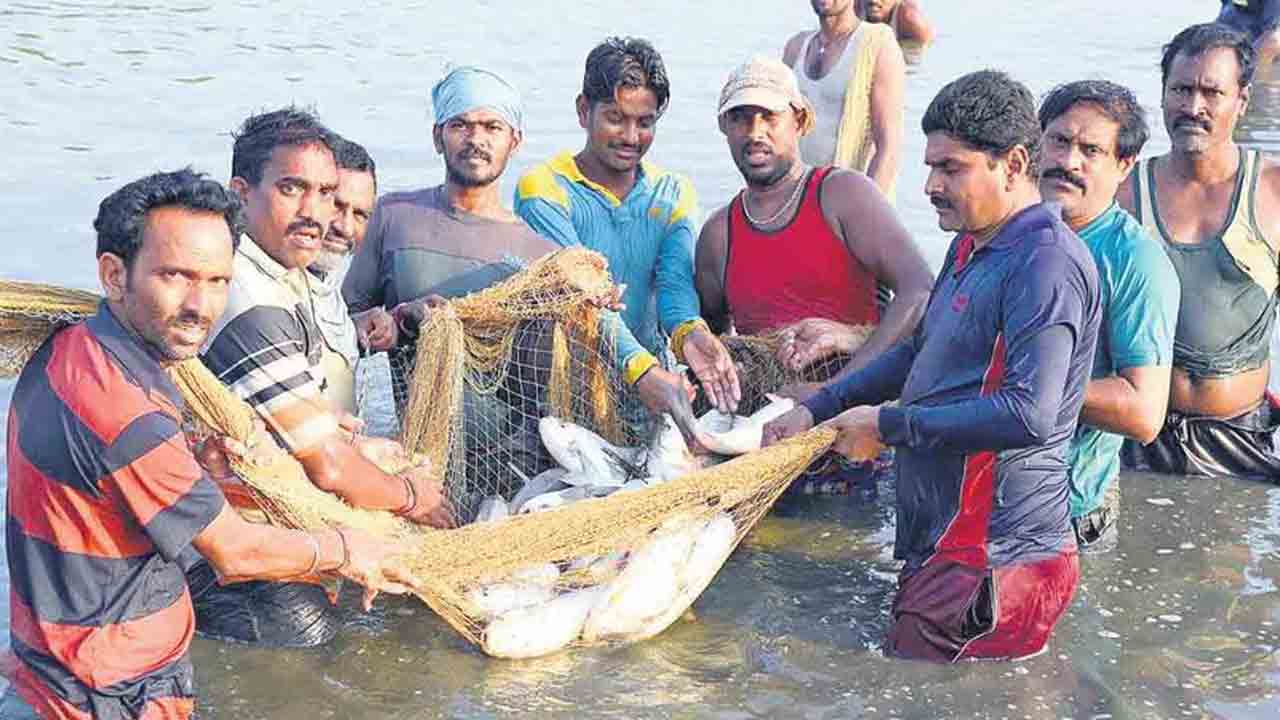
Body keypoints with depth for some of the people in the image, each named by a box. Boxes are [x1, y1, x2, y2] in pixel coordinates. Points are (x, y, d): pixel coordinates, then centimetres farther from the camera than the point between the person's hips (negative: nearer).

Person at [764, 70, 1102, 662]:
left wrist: (889, 425, -19)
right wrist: (819, 410, 16)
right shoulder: (971, 247, 15)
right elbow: (921, 353, 27)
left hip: (991, 560, -10)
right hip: (942, 544, 10)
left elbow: (1030, 414, -27)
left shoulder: (1047, 263, -18)